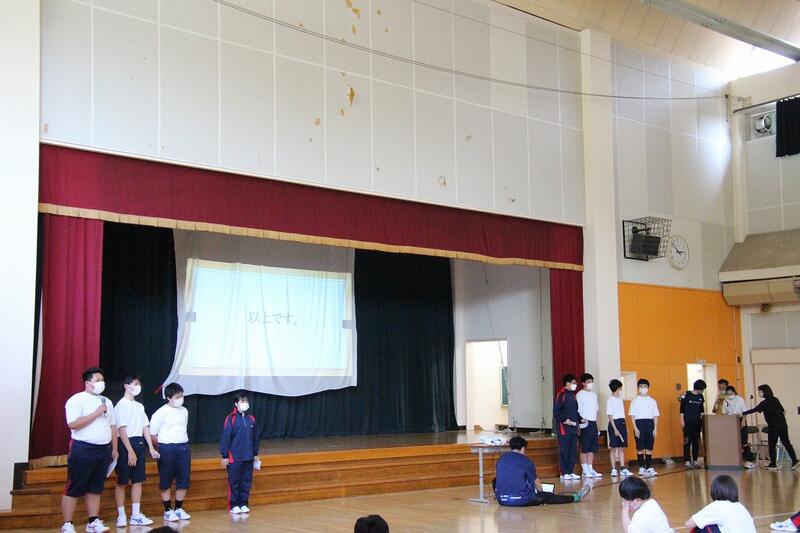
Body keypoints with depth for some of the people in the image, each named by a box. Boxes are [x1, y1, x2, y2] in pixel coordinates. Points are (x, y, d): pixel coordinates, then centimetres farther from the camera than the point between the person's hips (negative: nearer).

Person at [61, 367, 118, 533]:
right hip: (83, 449, -6)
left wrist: (114, 448, 13)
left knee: (95, 489, 10)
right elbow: (73, 424, -19)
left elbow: (112, 426, 18)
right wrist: (96, 413, -17)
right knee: (74, 489, -2)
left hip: (103, 449, 6)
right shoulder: (77, 400, -8)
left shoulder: (107, 402, 15)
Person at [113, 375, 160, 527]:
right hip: (125, 444, -7)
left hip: (139, 443, 7)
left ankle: (136, 515, 12)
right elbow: (121, 429, -14)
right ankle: (121, 516, 7)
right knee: (122, 482, 1)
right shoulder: (122, 405, -9)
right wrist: (130, 451, -18)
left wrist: (151, 447, 8)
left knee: (138, 480, 7)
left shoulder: (139, 406, 15)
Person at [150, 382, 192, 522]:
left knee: (184, 480, 6)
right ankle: (168, 511, 12)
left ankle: (178, 509, 19)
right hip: (167, 449, -5)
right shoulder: (161, 413, -7)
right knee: (166, 481, 2)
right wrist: (164, 445, -1)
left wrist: (182, 443, 12)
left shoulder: (184, 411, 10)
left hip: (183, 447, 5)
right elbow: (153, 434, -5)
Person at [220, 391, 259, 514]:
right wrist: (225, 456, -8)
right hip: (234, 457, -5)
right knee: (234, 482, 3)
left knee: (247, 481, 9)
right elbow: (225, 438, -8)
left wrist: (255, 453, 16)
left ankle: (243, 503, 20)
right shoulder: (231, 419, -9)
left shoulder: (251, 419, 7)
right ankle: (233, 505, 13)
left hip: (248, 458, 5)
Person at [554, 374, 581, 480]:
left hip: (573, 427, 8)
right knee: (564, 450, -4)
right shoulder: (561, 394, -10)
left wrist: (579, 419, 8)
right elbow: (556, 411, -14)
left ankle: (571, 472, 15)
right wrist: (565, 420, -20)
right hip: (563, 427, -8)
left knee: (573, 450, 9)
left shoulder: (573, 395, 16)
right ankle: (564, 473, 1)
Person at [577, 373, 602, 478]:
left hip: (593, 423, 7)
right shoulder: (580, 395, -6)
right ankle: (585, 470, -1)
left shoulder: (594, 394, 16)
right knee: (584, 448, -4)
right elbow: (577, 411, -10)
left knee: (592, 448, 8)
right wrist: (583, 420, -23)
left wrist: (597, 425, 16)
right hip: (585, 424, -7)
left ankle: (590, 469, 13)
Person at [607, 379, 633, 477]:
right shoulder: (610, 401, -9)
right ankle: (613, 469, 2)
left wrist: (626, 427, 11)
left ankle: (623, 469, 10)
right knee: (614, 448, -2)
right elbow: (610, 416, -12)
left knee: (622, 447, 7)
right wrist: (615, 429, -17)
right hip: (614, 424, -7)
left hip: (622, 423, 7)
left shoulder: (620, 399, 13)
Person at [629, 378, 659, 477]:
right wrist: (635, 428, -8)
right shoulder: (635, 401, 3)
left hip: (650, 423, 2)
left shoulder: (652, 401, 9)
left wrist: (655, 428, 2)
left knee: (649, 448, 2)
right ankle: (642, 468, 6)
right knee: (640, 448, -1)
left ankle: (649, 467, 5)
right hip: (639, 423, -2)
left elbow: (655, 416, 9)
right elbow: (632, 415, 0)